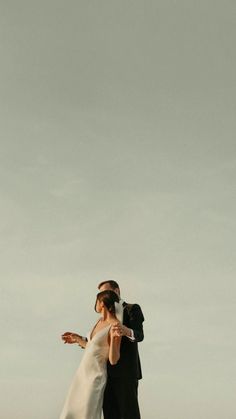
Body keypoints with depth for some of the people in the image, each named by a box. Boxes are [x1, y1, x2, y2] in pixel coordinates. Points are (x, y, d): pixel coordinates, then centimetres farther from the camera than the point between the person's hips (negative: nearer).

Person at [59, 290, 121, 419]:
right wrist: (78, 340, 24)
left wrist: (114, 338, -37)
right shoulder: (100, 321, 7)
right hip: (82, 373, 8)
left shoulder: (116, 327, -19)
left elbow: (113, 360, -21)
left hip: (95, 377, -8)